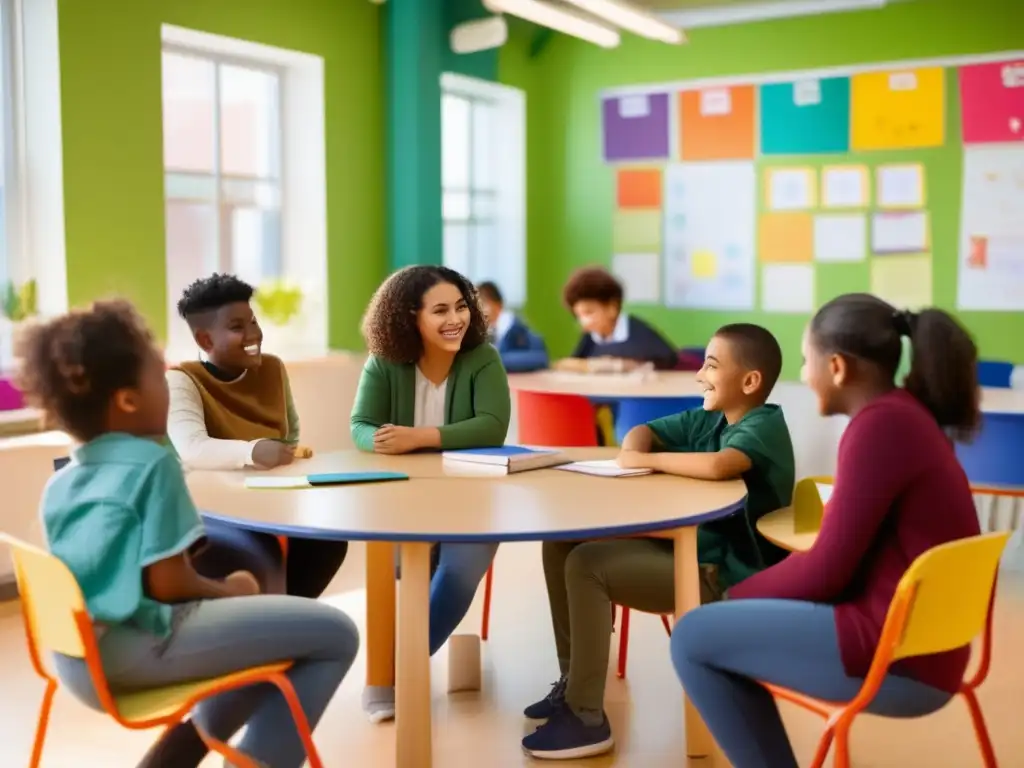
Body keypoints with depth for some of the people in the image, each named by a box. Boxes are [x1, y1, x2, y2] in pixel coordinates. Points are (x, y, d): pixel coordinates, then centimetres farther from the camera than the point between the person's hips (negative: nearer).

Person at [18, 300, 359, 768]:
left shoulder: (60, 482, 14)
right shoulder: (153, 463, -10)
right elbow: (169, 584, -14)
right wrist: (231, 589, 5)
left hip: (77, 661, 9)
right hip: (134, 649, -9)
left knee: (271, 631, 28)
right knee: (334, 634, -4)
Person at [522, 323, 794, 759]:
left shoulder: (763, 427, -18)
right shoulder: (708, 419, 8)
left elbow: (717, 466, -39)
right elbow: (642, 433, 14)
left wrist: (648, 461, -23)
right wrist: (632, 452, -10)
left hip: (725, 577, -9)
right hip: (685, 548, 9)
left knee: (587, 566, -22)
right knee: (561, 544, 2)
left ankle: (586, 718, -13)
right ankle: (573, 682, 11)